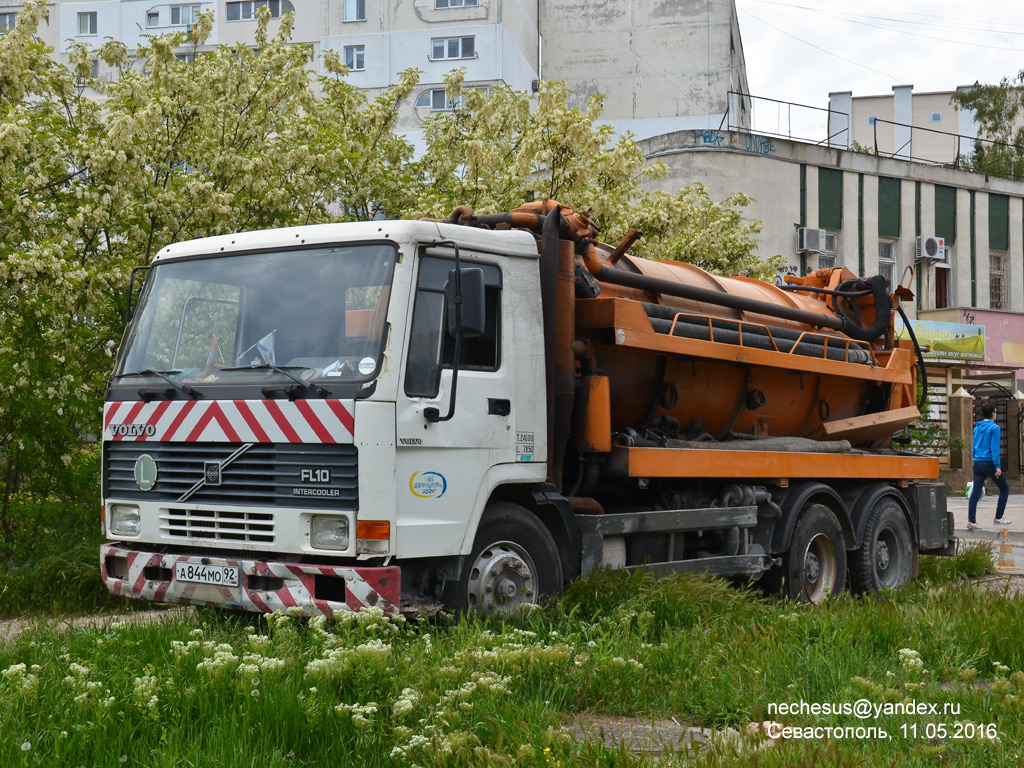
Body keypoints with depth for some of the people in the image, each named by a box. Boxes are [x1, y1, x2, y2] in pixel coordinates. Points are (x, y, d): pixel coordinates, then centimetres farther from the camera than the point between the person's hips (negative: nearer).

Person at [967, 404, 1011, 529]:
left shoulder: (977, 428, 13)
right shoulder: (994, 428, -8)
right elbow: (995, 448, -14)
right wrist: (997, 466, -16)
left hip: (978, 463, 6)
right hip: (989, 463, -6)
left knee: (976, 492, 0)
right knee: (1004, 489, 11)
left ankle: (971, 521, -10)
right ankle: (998, 518, 10)